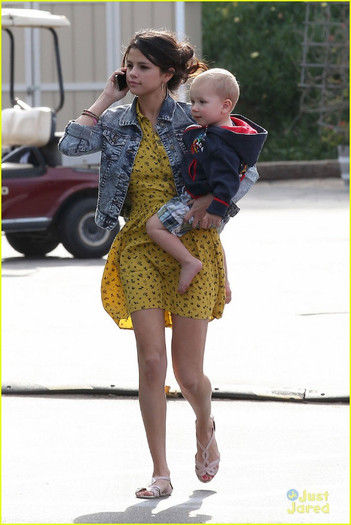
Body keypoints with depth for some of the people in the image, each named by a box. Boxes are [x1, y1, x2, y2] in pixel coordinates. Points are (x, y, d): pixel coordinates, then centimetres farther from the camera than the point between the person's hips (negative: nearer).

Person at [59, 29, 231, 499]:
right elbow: (71, 145, -11)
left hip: (191, 246, -2)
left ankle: (205, 427, 35)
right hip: (140, 248, 2)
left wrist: (210, 199, -9)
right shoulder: (116, 122, 6)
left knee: (188, 372, -1)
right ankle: (160, 473, -1)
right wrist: (106, 97, -3)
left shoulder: (192, 120, -1)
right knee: (151, 362, -10)